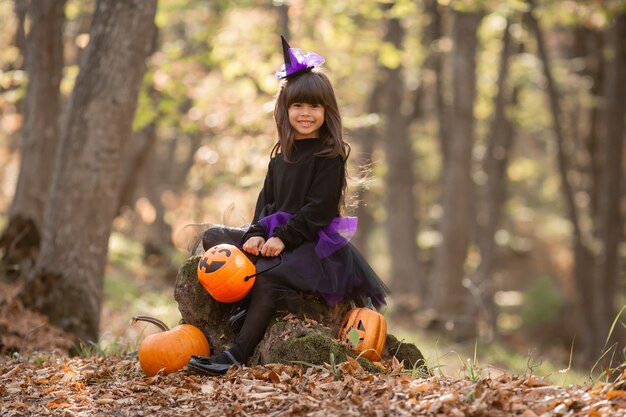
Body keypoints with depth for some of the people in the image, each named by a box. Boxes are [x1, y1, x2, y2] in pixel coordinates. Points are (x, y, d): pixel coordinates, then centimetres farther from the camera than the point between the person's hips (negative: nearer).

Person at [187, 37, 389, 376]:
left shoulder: (329, 155, -7)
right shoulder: (281, 155, 16)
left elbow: (319, 208, -15)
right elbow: (267, 199, 12)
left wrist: (283, 238, -21)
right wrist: (257, 233, -8)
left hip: (315, 242, -9)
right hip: (275, 236, 9)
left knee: (270, 276, -34)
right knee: (213, 237, 2)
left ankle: (237, 355, -35)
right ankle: (251, 303, -16)